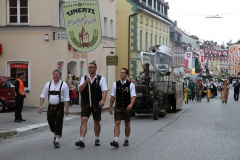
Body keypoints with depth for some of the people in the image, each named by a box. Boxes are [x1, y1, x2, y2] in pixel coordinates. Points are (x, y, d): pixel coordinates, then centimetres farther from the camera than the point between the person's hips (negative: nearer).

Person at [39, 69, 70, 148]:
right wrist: (41, 105, 0)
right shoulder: (48, 84, 8)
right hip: (51, 106, 4)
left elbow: (66, 98, -3)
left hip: (59, 106, -4)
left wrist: (67, 108, -8)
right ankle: (55, 134, 39)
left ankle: (57, 140, -1)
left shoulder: (63, 85, -2)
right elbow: (43, 95, 9)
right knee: (51, 122, 11)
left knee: (58, 123, -5)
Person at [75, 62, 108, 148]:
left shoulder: (101, 79, 1)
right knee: (83, 120, -12)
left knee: (96, 121, 10)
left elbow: (105, 90, -8)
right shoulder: (84, 78, 10)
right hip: (86, 103, 1)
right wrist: (86, 82, -15)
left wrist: (103, 100, -24)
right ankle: (81, 140, -17)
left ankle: (97, 139, 27)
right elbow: (80, 89, -1)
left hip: (96, 104, -1)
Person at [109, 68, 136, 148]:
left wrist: (131, 104, -27)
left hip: (127, 108, -1)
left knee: (127, 124, 11)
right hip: (118, 107, 1)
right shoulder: (115, 84, 4)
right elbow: (113, 96, 9)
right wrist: (110, 107, 8)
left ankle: (126, 140, 28)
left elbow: (133, 96, -10)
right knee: (117, 123, -11)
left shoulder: (130, 84, -3)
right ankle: (116, 141, -19)